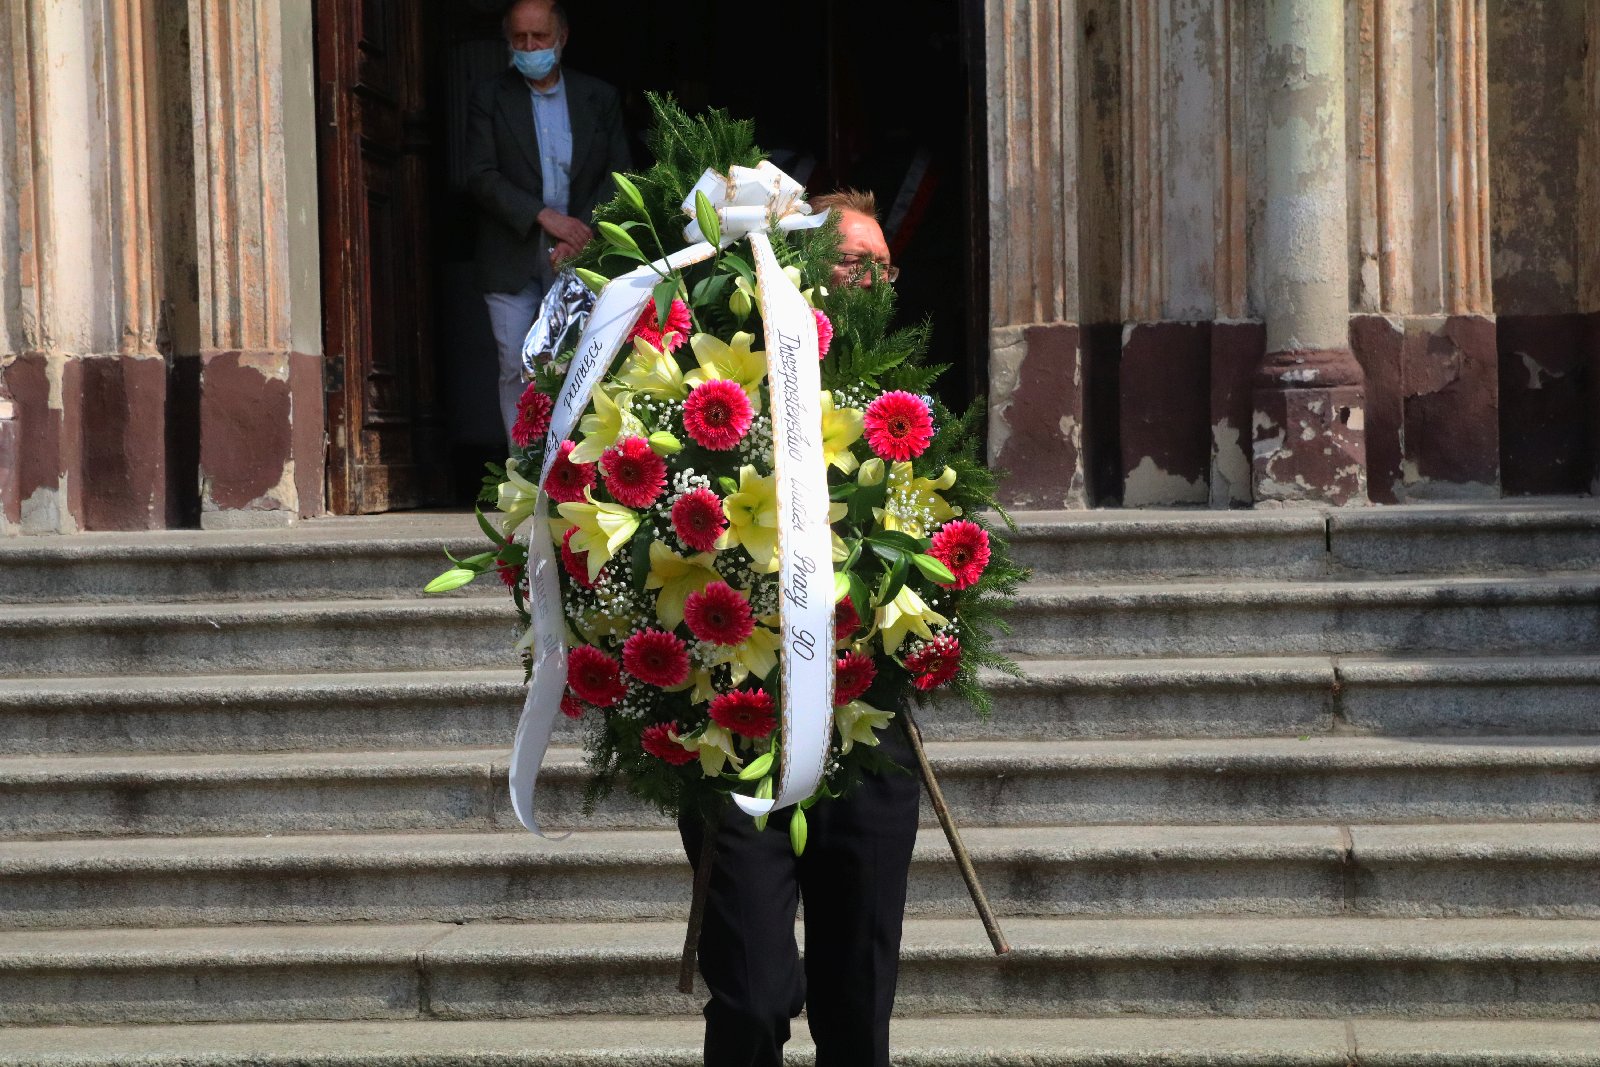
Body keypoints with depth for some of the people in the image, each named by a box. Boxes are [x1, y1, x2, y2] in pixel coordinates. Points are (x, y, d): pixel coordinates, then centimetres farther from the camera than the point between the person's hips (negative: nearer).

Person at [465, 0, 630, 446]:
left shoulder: (600, 98, 9)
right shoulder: (488, 98, 5)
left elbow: (618, 175, 5)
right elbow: (481, 177, -4)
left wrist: (582, 234, -11)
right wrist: (544, 216, -17)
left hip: (579, 256, 1)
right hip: (513, 261, 0)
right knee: (517, 372, -3)